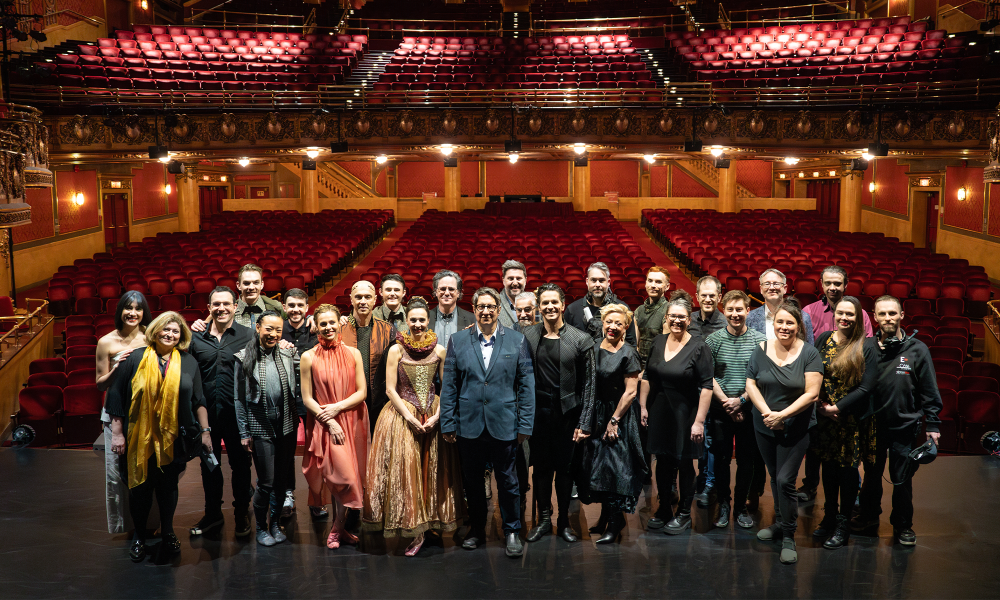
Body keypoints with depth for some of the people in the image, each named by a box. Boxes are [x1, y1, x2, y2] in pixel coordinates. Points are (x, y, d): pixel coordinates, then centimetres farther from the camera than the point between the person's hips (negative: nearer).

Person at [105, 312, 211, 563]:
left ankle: (167, 533, 28)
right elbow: (117, 396, -1)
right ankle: (139, 535, 28)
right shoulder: (136, 359, -2)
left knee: (169, 485, 11)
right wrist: (117, 432, -5)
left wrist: (205, 431, 5)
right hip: (140, 437, -1)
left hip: (174, 438, 1)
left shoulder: (188, 362, 5)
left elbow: (198, 400, 8)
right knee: (140, 486, 9)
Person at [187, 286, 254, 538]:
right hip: (206, 412, 3)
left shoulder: (247, 336, -3)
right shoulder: (196, 337, 3)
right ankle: (212, 513, 31)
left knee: (240, 464, 8)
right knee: (209, 464, 14)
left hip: (237, 412, -2)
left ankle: (242, 514, 26)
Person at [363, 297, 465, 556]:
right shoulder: (396, 350, -5)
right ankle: (416, 531, 10)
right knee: (404, 470, -2)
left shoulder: (439, 350, 1)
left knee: (431, 472, 4)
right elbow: (390, 389, -5)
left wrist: (437, 415, -8)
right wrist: (411, 419, -12)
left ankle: (422, 527, 15)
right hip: (402, 415, -2)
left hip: (433, 416, 2)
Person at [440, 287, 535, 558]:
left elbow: (526, 385, 1)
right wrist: (447, 423, 0)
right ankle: (476, 529, 30)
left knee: (508, 481, 7)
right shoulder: (458, 340, 3)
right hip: (469, 426, 1)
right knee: (472, 481, 13)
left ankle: (512, 531, 23)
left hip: (504, 425, -1)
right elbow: (449, 385, 4)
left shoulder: (517, 341, 1)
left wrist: (525, 424, -3)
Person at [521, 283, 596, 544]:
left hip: (568, 414, -1)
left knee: (565, 468, 8)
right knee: (541, 467, 10)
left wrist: (584, 422, -5)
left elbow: (588, 384, -1)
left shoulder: (580, 340, -3)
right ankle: (543, 519, 26)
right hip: (538, 413, 1)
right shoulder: (527, 337, 1)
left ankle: (564, 521, 24)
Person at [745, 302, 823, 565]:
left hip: (796, 429, -4)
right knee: (774, 477, 16)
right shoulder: (761, 350, 0)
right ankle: (780, 523, 35)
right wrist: (767, 413, -13)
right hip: (764, 426, 4)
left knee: (785, 480, -8)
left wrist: (783, 415, -18)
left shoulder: (809, 353, -9)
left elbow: (812, 393, -13)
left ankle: (788, 537, 5)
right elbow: (751, 385, 0)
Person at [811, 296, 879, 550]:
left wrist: (837, 407, -14)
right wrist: (821, 405, -5)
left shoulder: (867, 347, -9)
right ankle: (829, 517, 30)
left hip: (853, 419, -3)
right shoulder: (824, 339, 3)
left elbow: (867, 386, -13)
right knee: (828, 467, 13)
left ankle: (843, 525, 20)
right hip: (825, 415, 4)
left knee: (848, 469, 5)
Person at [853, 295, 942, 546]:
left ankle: (903, 525, 26)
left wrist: (932, 425, -3)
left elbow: (930, 392, -2)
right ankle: (869, 516, 37)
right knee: (872, 475, 18)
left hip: (904, 426, -2)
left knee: (902, 480, 7)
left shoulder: (917, 349, -6)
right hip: (873, 425, 2)